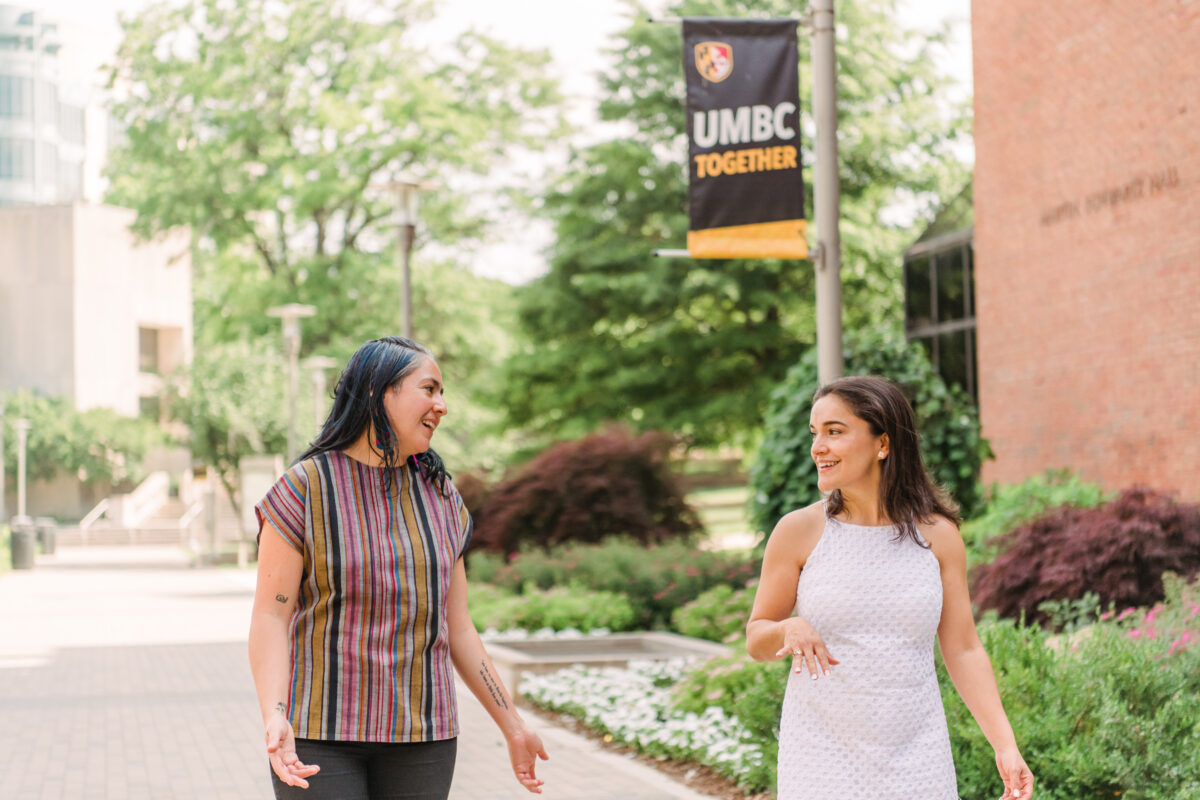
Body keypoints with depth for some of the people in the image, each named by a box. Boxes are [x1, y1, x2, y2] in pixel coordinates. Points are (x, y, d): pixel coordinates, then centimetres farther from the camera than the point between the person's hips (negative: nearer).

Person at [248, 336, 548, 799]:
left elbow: (456, 626, 13)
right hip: (321, 733, -4)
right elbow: (270, 617, -10)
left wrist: (512, 726, 13)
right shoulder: (303, 489, -6)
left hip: (419, 735, 4)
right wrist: (274, 719, -25)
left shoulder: (440, 499, 8)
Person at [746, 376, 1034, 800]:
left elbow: (963, 650, 4)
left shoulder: (936, 534, 0)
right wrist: (789, 629, -17)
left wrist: (1005, 745, -4)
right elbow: (756, 640, 5)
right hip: (822, 759, -1)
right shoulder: (798, 532, -3)